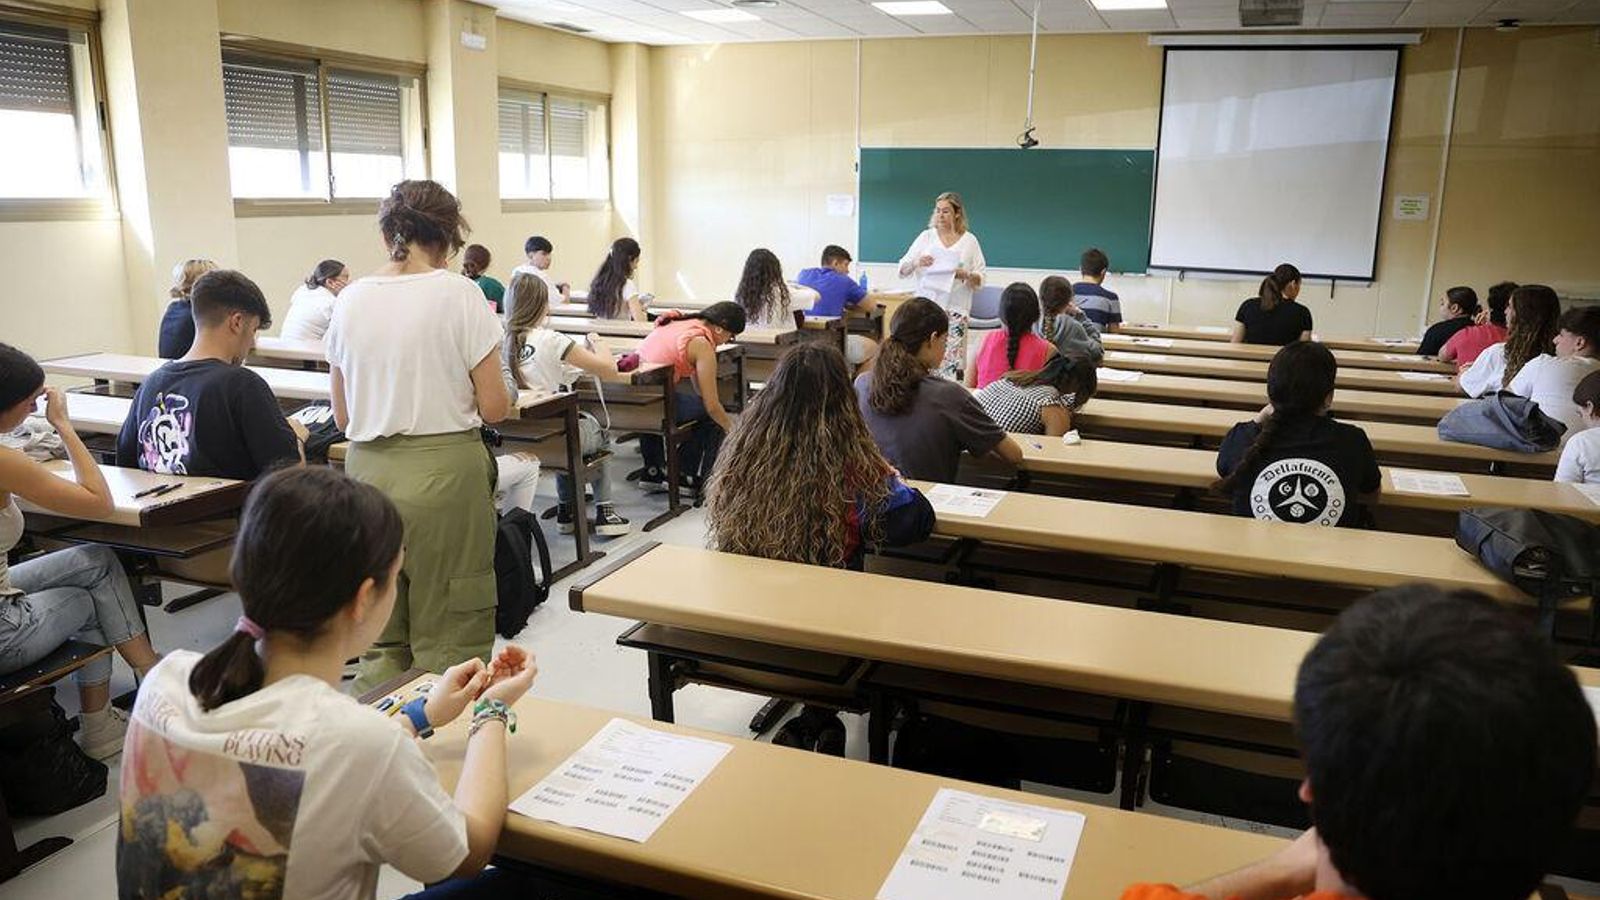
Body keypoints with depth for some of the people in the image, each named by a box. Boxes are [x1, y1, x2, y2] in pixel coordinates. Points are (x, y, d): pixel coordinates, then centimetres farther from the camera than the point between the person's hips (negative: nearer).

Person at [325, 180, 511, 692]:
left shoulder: (351, 300, 6)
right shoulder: (458, 294, -7)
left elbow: (342, 417, 10)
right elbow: (493, 408, -8)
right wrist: (506, 401, 13)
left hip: (367, 470, 5)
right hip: (443, 471, -4)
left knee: (380, 644, 14)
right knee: (448, 640, 4)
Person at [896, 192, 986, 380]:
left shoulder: (970, 240, 9)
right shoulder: (926, 237, 10)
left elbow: (980, 280, 9)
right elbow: (902, 271, 7)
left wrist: (967, 275, -13)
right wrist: (916, 263, -14)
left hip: (955, 310, -1)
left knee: (951, 361, -9)